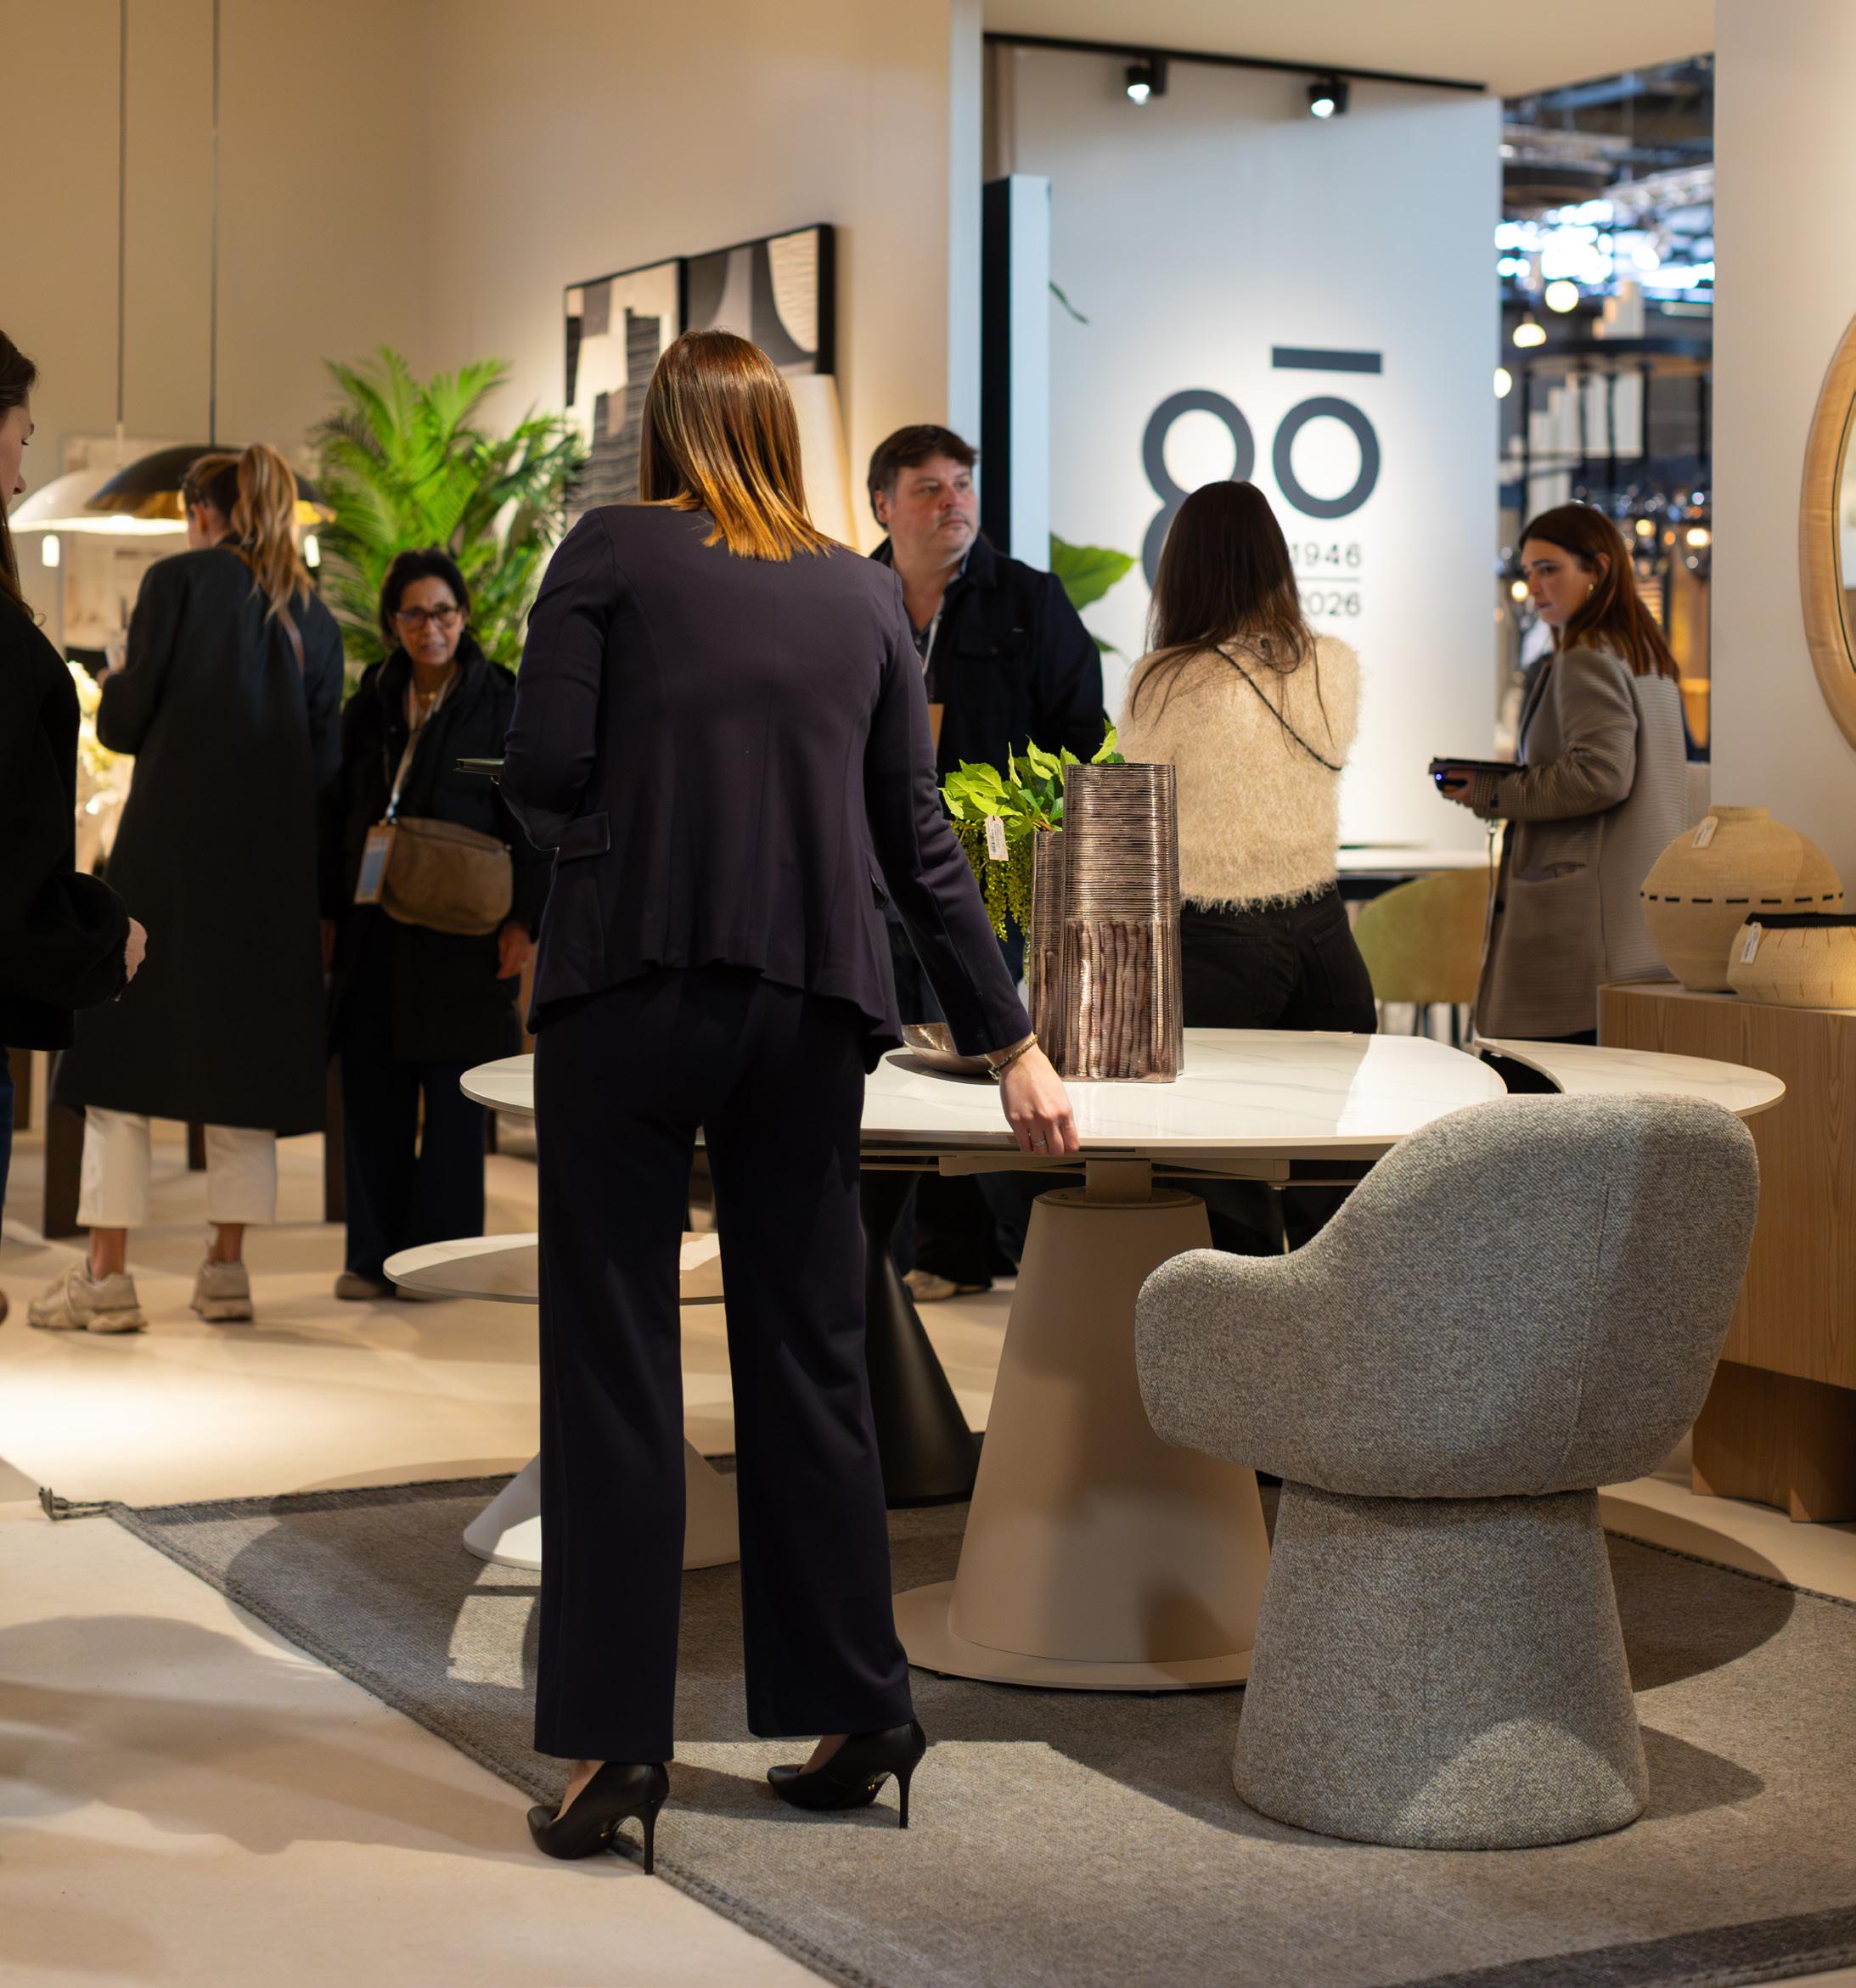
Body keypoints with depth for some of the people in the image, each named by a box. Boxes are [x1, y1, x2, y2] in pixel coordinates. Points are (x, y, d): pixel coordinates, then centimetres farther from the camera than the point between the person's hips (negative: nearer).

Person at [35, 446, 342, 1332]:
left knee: (123, 1043, 0)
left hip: (171, 846, -4)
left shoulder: (178, 580, -3)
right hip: (270, 859, 4)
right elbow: (324, 760, 10)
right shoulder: (314, 616, 10)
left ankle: (106, 1276, -3)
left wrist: (113, 688, 17)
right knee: (242, 1045, 10)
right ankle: (227, 1268, 9)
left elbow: (122, 723, -5)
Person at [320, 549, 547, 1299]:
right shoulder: (372, 702, 12)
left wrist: (523, 918, -12)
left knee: (452, 1098, 0)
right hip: (374, 930, 4)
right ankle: (373, 1256, 11)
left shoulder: (501, 702, -1)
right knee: (372, 1091, 4)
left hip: (462, 927, -4)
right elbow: (338, 809, 16)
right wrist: (326, 911, 10)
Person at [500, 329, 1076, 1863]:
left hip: (633, 980, -3)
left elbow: (544, 773, -5)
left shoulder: (609, 554, 4)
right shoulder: (864, 594, 14)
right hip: (813, 998, 4)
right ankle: (856, 1711, 17)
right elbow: (918, 836, 13)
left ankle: (616, 1737, 0)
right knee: (809, 1357, 11)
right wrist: (1010, 1043, 15)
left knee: (617, 1359, 1)